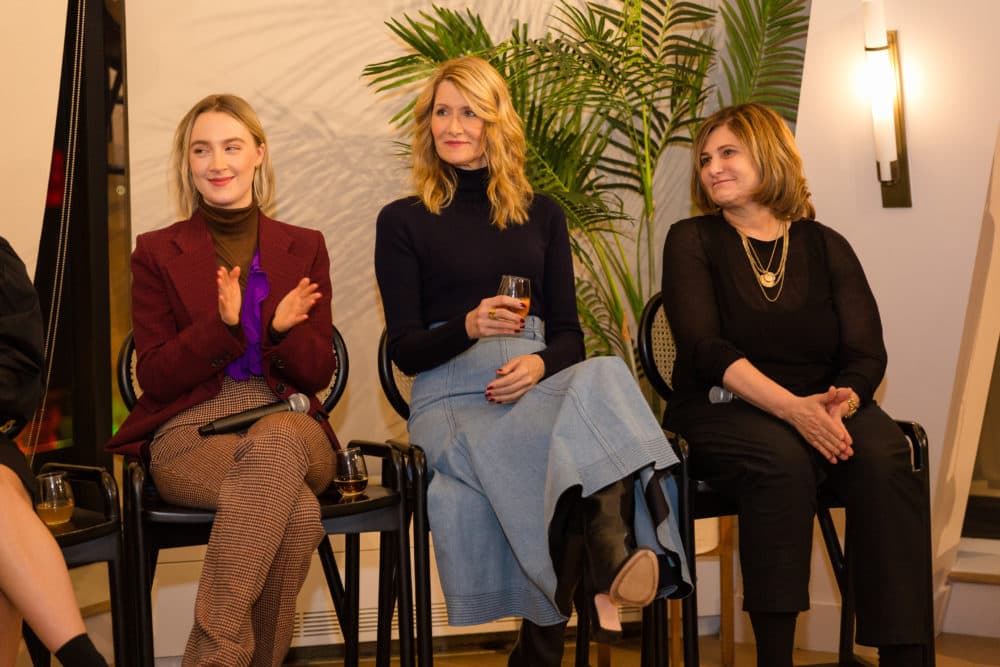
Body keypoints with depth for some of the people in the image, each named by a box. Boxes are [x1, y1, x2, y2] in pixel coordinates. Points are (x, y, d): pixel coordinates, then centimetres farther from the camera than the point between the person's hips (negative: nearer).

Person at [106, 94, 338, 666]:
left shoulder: (304, 248, 16)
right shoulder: (157, 252, 11)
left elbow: (320, 373, 9)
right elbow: (154, 377, 3)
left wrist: (283, 329, -14)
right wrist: (223, 327, -15)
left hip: (288, 424, 2)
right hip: (190, 430, -2)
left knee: (275, 445, -39)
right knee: (297, 512, -36)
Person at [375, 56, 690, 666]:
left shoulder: (542, 216, 20)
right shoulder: (404, 221, 12)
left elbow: (570, 335, 15)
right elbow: (405, 350, 4)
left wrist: (540, 364, -11)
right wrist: (470, 326, -18)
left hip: (537, 382, 2)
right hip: (451, 397, -2)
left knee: (604, 375, -36)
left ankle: (615, 561, -48)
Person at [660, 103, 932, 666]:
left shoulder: (825, 246, 11)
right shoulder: (693, 242, 5)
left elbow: (867, 355, 2)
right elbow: (705, 349, -10)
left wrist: (840, 402, -22)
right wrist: (792, 408, -24)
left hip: (819, 405, 2)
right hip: (723, 412, -2)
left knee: (883, 457, -28)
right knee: (783, 460, -34)